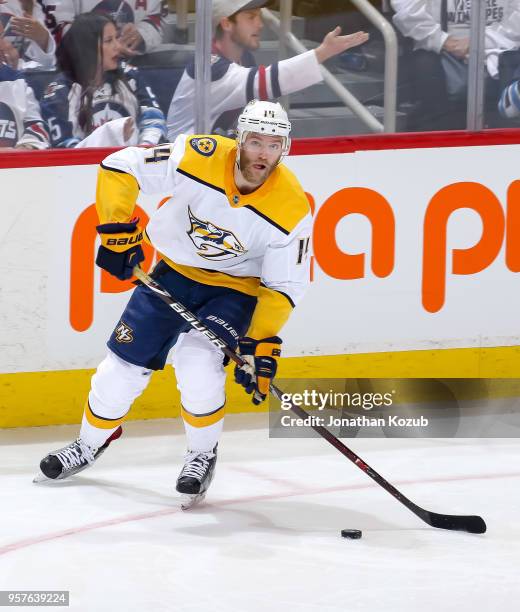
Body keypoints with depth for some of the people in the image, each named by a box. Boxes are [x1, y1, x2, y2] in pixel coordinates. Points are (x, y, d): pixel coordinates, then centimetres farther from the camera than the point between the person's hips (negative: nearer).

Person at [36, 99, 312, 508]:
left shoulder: (292, 208, -25)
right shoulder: (200, 158, -25)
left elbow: (283, 286, -15)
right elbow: (120, 168, -18)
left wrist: (262, 344, -22)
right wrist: (118, 231, -22)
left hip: (236, 288, -2)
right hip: (175, 271, 2)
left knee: (197, 359, -25)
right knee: (126, 362, 4)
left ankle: (203, 454, 1)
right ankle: (92, 442, 32)